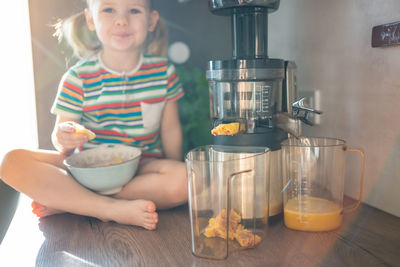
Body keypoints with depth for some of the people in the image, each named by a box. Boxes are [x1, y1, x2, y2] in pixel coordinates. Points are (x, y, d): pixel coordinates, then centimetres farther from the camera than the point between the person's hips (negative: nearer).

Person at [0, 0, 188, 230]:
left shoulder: (163, 71, -1)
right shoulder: (78, 78, -4)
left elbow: (170, 129, 4)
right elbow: (61, 134, -3)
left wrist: (175, 175, -2)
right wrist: (64, 139, -27)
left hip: (143, 169, 1)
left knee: (186, 179, -33)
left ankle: (65, 202, -21)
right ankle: (116, 209, -26)